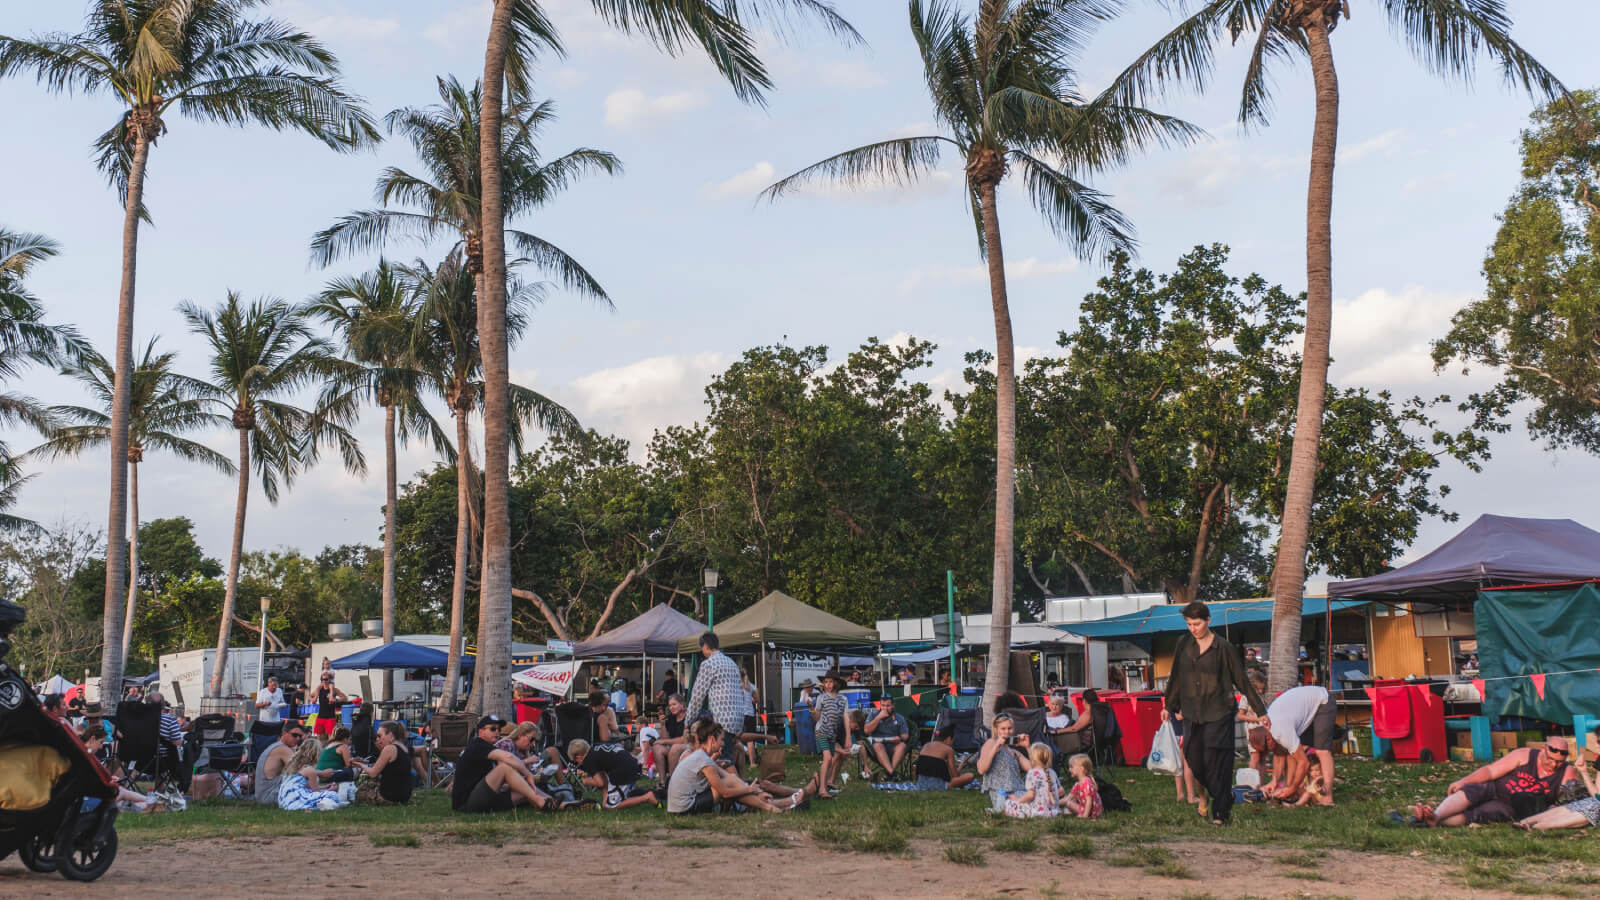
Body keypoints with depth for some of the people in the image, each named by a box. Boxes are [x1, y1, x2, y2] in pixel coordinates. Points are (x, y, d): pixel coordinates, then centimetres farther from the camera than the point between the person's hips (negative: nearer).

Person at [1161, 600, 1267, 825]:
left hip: (1217, 714, -4)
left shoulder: (1223, 647, -5)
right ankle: (1225, 799, 25)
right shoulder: (1183, 643, 5)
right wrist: (1169, 705, 19)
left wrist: (1261, 711, 0)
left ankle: (1220, 811, 8)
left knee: (1215, 763, -6)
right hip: (1191, 714, 4)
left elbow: (1242, 681, 0)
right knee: (1194, 761, 2)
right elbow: (1176, 677, 16)